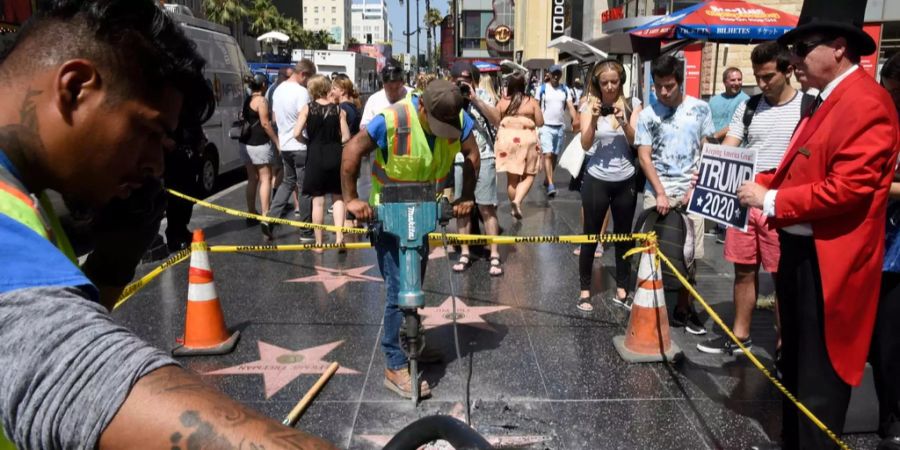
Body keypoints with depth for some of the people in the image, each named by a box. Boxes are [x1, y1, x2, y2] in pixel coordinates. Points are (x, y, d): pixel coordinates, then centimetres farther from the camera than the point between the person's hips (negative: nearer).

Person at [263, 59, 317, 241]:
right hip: (301, 146, -8)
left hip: (284, 144, 8)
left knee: (287, 182, 21)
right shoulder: (301, 92, -17)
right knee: (305, 188, 1)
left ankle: (270, 219, 9)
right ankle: (306, 232, 8)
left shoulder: (279, 89, 10)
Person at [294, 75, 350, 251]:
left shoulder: (307, 109, -4)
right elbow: (346, 137, -4)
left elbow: (297, 134, -11)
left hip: (315, 157, -1)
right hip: (335, 157, 1)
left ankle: (318, 243, 12)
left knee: (318, 201, 5)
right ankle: (339, 235, 0)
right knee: (338, 197, 14)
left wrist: (309, 141, 9)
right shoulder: (338, 110, -1)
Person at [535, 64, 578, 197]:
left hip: (560, 127, 4)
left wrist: (575, 119, -20)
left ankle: (547, 179, 28)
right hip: (546, 126, -4)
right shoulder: (542, 89, -2)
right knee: (547, 155, -14)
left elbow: (570, 106, -3)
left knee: (555, 155, 11)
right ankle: (551, 185, -19)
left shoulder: (565, 89, 6)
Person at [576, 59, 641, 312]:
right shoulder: (590, 106, -5)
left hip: (625, 181, 2)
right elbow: (585, 145, -14)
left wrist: (624, 122, -24)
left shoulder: (632, 106, -1)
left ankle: (621, 290, 23)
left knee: (624, 236, 11)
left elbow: (636, 142, -8)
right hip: (597, 180, -2)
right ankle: (584, 291, 16)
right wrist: (593, 120, -30)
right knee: (591, 236, 5)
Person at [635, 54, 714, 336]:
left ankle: (683, 308, 17)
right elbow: (644, 156, -2)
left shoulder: (700, 109, 3)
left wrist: (695, 188, -2)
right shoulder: (648, 115, 0)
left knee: (688, 254, 3)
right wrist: (660, 193, -11)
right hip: (658, 193, -1)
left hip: (690, 193, 1)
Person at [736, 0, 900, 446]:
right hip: (798, 252, 10)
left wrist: (770, 201, -19)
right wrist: (760, 183, 4)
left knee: (817, 382, 3)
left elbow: (849, 187, -25)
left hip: (827, 264, -10)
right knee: (794, 370, 22)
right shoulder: (825, 100, 15)